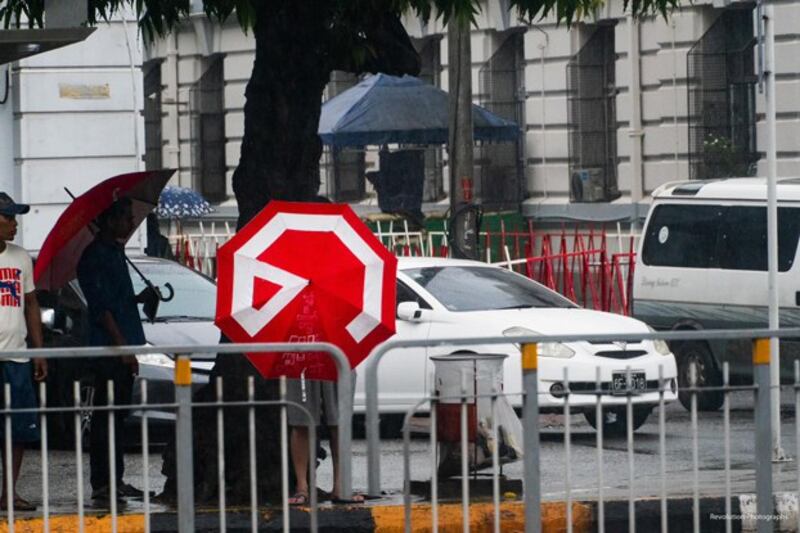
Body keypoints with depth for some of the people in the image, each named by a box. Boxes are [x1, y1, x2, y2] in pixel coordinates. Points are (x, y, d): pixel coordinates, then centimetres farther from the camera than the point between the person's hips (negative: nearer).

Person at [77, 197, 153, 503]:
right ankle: (102, 484, -8)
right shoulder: (95, 256, -12)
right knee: (106, 417, -9)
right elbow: (102, 307, -18)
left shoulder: (115, 253, 18)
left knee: (117, 416, 12)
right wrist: (123, 347, -21)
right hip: (108, 348, -10)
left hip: (122, 349, 10)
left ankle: (115, 481, 17)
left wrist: (140, 297, 10)